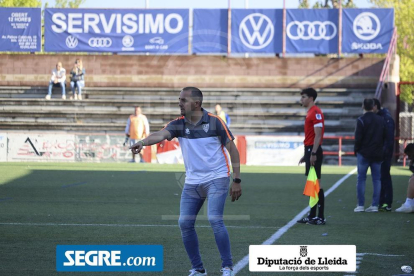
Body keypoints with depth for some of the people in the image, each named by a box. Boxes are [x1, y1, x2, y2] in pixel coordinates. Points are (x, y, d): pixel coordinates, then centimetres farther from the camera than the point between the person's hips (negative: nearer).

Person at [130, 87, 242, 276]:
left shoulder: (214, 122, -9)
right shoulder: (178, 124, 0)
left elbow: (232, 149, -4)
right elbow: (160, 135, -19)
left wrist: (237, 180, -8)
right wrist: (143, 142, -41)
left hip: (216, 179, -5)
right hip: (192, 182, 5)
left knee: (215, 220, -19)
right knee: (185, 223, -1)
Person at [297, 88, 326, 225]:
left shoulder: (316, 112, -12)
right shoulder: (310, 112, 18)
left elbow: (318, 135, -19)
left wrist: (313, 153, -23)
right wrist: (306, 155, 22)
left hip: (313, 151, -10)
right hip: (310, 150, 10)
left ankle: (321, 217, -7)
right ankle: (312, 215, 15)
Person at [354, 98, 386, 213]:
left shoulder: (361, 120, -10)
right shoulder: (381, 120, 5)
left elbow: (358, 138, -12)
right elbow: (385, 137, 8)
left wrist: (356, 150, 2)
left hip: (364, 154, -4)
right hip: (378, 154, 4)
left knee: (361, 179, 2)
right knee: (377, 179, 7)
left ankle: (360, 205, -3)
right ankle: (375, 205, 4)